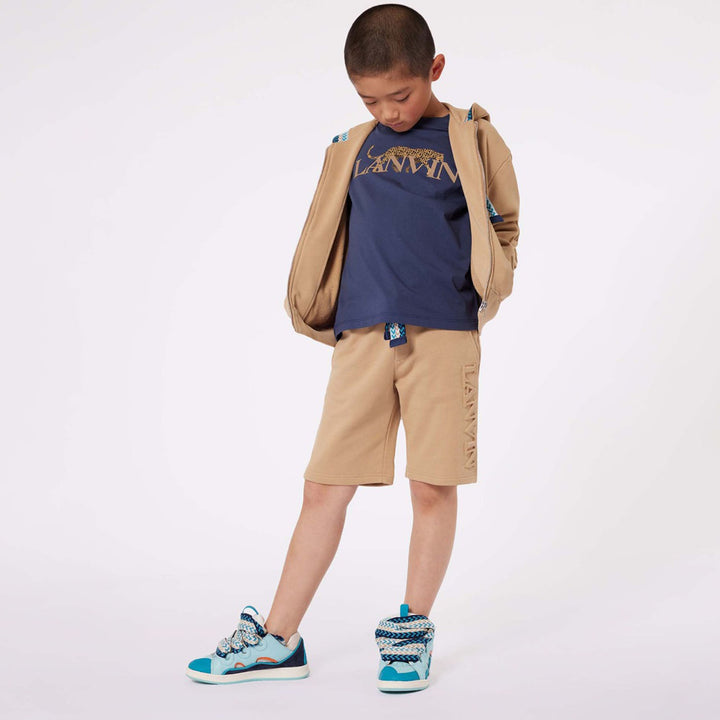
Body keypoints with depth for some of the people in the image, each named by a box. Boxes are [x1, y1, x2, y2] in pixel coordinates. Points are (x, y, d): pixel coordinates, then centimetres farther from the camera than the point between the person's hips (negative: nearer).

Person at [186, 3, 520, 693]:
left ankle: (413, 628, 20)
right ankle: (277, 638, 12)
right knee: (324, 486, 3)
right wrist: (317, 314, 15)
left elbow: (502, 224, 12)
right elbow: (325, 240, 21)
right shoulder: (350, 148, 13)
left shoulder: (471, 139, 5)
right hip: (362, 338, 2)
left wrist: (483, 292, 2)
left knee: (432, 485, 2)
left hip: (443, 334, -2)